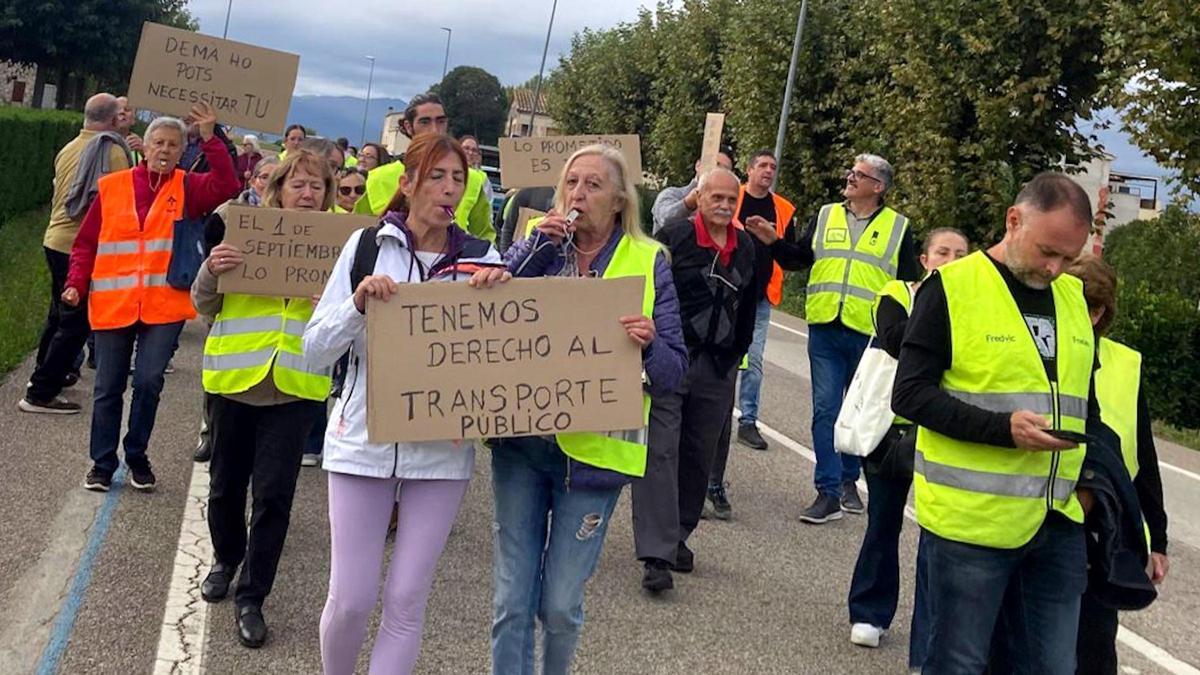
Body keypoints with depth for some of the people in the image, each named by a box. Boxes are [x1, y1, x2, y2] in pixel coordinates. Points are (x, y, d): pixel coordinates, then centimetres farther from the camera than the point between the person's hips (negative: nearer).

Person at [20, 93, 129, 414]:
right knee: (76, 322, 0)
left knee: (59, 313, 23)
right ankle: (40, 393, 1)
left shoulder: (67, 150, 9)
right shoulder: (114, 152, -15)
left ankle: (45, 373, 37)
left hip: (55, 240, 8)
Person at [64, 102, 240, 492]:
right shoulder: (111, 187, 4)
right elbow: (86, 243, 8)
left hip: (164, 304, -1)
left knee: (149, 381, -8)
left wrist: (210, 138, -22)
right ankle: (103, 463, 22)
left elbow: (227, 185, -17)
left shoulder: (188, 188, 3)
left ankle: (137, 456, 14)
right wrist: (76, 283, -4)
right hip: (113, 304, 1)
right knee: (108, 387, 8)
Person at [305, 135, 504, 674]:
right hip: (364, 440, -1)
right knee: (350, 598, 3)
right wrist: (358, 303, -21)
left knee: (407, 599, 4)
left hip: (443, 447, 1)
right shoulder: (367, 244, -2)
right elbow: (316, 347, -3)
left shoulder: (481, 257, 2)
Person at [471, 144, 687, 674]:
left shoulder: (648, 261, 1)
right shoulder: (536, 248, 7)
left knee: (560, 605, 5)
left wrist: (651, 344, -24)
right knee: (511, 601, 5)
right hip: (522, 441, 2)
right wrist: (539, 248, -15)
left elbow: (673, 370, -2)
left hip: (594, 449, -2)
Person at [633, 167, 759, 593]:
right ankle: (656, 556, -12)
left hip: (717, 368, 6)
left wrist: (736, 354, 18)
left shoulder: (745, 248, 11)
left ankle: (678, 537, 26)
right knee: (660, 452, -11)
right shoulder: (673, 238, -7)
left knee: (699, 457, 11)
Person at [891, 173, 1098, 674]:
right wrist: (1003, 429, -21)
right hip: (970, 521, -6)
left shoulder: (1074, 296, 12)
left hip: (1059, 524, 6)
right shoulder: (952, 286, -7)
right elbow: (909, 393, -11)